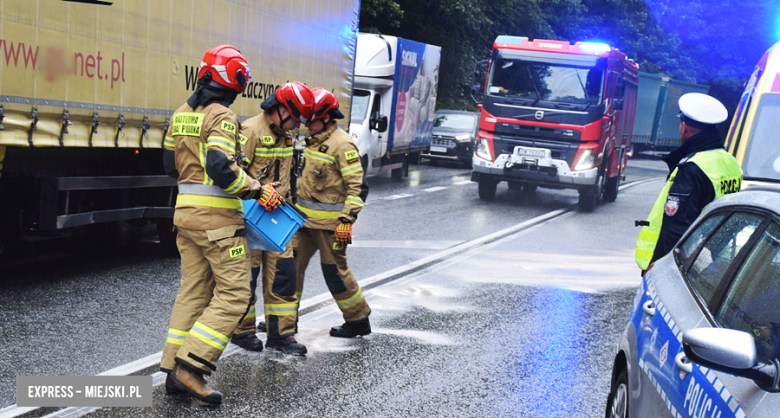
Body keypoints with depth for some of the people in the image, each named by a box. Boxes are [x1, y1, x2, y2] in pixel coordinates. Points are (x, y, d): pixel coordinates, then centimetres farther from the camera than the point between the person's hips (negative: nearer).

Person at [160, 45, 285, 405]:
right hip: (217, 216, -9)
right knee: (233, 294, -4)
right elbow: (221, 167, -25)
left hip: (185, 210, 9)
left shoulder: (181, 115, 13)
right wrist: (257, 190, -17)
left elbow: (170, 164, 20)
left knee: (193, 290, 14)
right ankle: (190, 368, -11)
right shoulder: (221, 116, -13)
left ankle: (175, 371, 13)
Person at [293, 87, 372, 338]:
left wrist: (347, 220, -24)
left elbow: (358, 186, -18)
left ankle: (359, 321, 15)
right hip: (304, 218, 8)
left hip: (329, 222, -8)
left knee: (335, 270, 0)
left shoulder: (342, 145, -15)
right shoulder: (312, 141, 12)